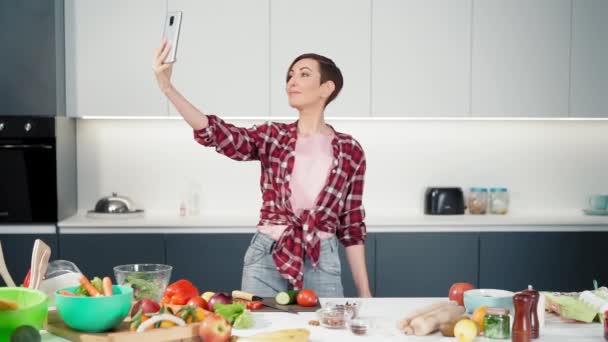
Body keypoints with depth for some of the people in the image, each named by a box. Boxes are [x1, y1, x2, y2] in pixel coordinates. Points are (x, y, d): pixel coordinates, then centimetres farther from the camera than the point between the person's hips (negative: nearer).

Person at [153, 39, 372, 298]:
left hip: (321, 264, 0)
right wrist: (166, 86, -28)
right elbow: (217, 133, -15)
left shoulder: (350, 151, 1)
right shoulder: (271, 136, 3)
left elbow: (352, 225, 4)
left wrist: (365, 293, 3)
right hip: (266, 258, 1)